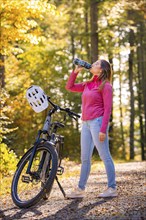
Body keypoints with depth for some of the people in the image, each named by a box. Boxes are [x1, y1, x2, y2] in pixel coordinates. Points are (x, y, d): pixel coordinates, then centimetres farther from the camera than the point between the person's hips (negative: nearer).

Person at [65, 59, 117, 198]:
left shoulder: (105, 86, -4)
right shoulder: (87, 85, 17)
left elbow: (107, 109, -9)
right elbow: (69, 87, 25)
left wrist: (103, 129, -16)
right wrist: (76, 71, 15)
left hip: (97, 122, -7)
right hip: (86, 123, 7)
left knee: (105, 156, -5)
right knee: (85, 158, 8)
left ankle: (112, 188, -1)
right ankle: (80, 189, 12)